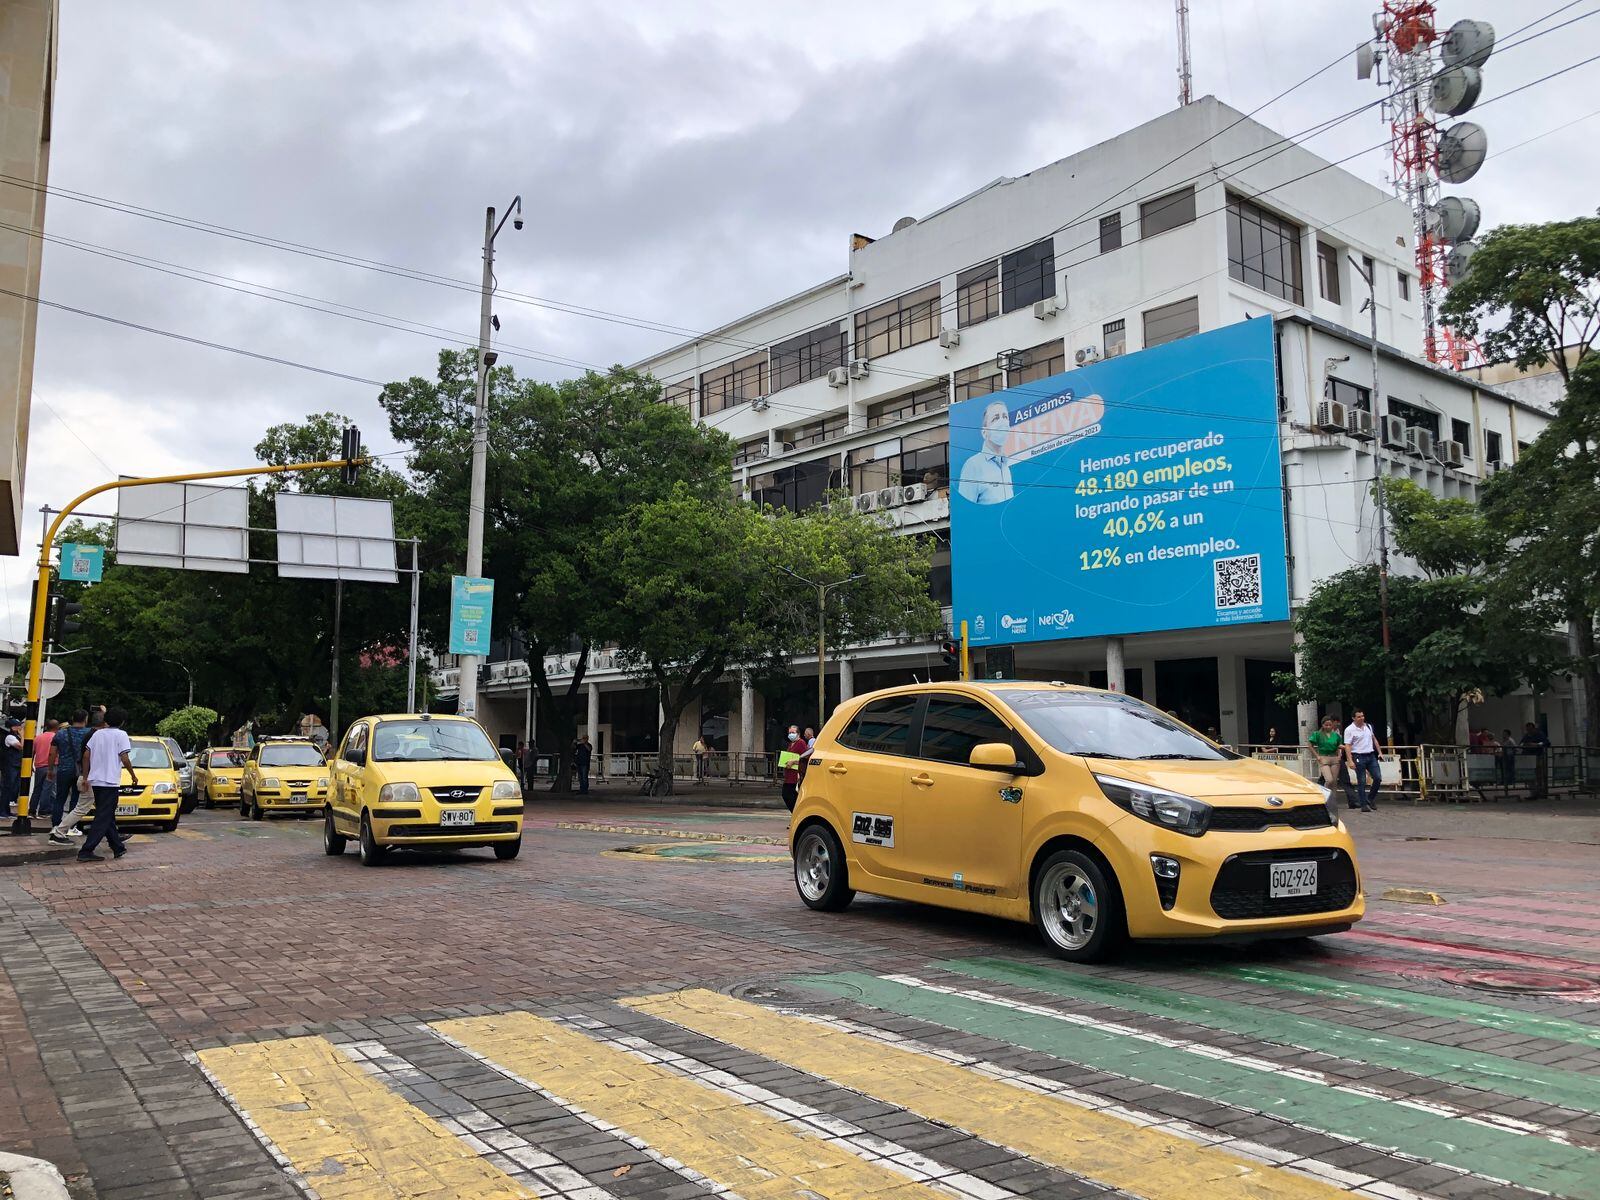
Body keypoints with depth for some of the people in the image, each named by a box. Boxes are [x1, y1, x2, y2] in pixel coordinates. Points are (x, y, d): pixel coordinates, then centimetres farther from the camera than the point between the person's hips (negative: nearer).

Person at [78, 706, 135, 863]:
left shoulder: (98, 733, 11)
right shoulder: (120, 735, -6)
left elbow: (86, 755, 10)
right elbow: (124, 759, -12)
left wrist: (85, 777, 16)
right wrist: (133, 775, 2)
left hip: (95, 781, 7)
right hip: (110, 781, -7)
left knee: (108, 816, 15)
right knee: (103, 819, -5)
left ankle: (118, 848, 22)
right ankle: (86, 851, -13)